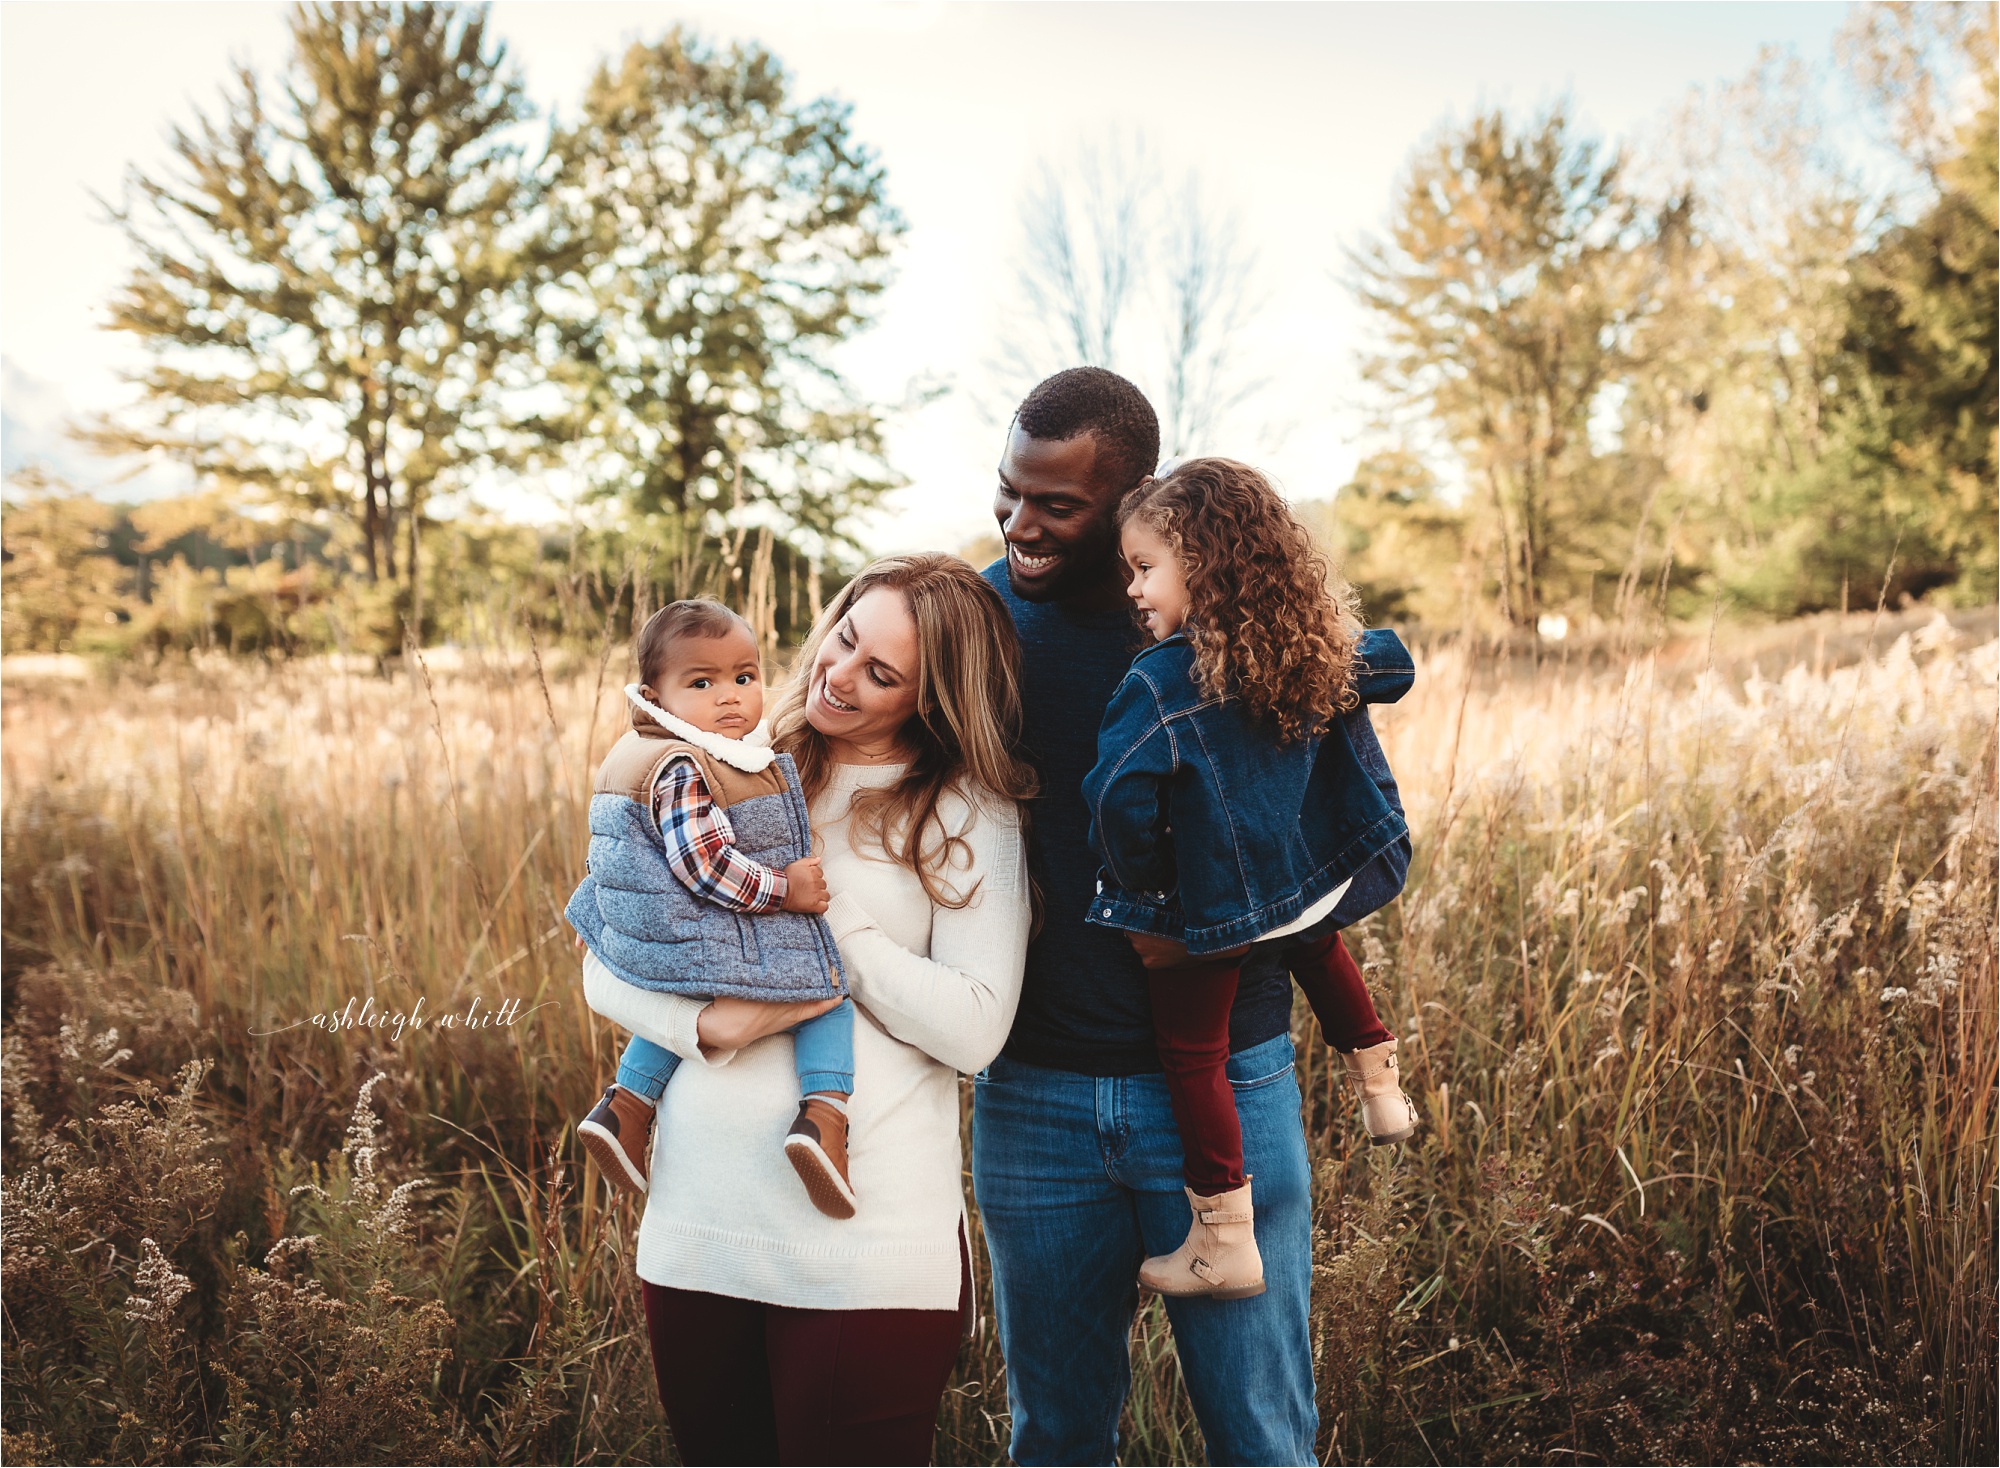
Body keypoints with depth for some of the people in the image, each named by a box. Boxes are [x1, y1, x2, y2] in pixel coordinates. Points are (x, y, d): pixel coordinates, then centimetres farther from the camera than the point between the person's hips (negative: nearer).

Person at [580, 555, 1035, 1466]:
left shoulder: (968, 814, -1)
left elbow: (974, 1030, -11)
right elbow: (607, 970, 5)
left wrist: (820, 912, -12)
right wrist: (712, 1024, -14)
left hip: (872, 1249, -3)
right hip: (693, 1227, 4)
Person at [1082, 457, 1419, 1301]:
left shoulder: (1160, 680, -24)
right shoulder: (1309, 650, -4)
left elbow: (1118, 795, -31)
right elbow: (1393, 667, 13)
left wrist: (1142, 885, -16)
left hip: (1205, 905, -6)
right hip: (1309, 880, 6)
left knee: (1191, 1055, 9)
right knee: (1318, 950, 37)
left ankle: (1225, 1244, 16)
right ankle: (1382, 1092, 48)